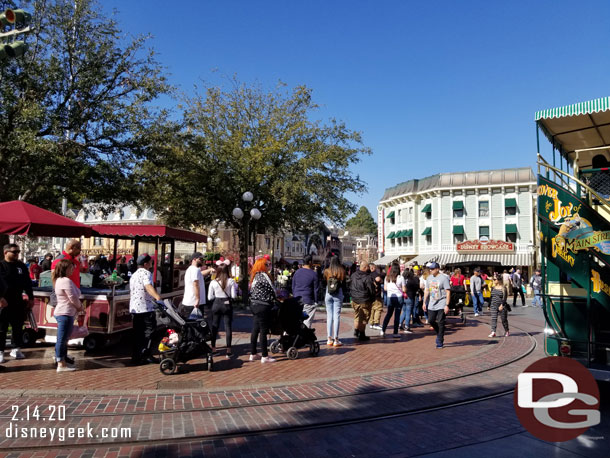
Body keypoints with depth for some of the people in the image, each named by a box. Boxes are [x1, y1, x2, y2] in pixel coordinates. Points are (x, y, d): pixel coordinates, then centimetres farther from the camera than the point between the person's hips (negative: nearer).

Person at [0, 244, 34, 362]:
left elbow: (27, 283, 13)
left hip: (18, 302, 4)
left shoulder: (21, 266, 10)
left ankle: (16, 349, 22)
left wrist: (31, 298, 10)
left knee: (18, 327, 11)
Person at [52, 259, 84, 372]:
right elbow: (73, 298, -18)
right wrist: (80, 307, 0)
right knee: (62, 339, -6)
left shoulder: (59, 280, 16)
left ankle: (63, 359, 29)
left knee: (63, 339, 18)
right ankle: (61, 364, -1)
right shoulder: (66, 281, -17)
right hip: (65, 313, -11)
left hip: (62, 313, 11)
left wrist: (78, 307, 6)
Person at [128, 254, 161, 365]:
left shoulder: (133, 275, 19)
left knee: (138, 333, 12)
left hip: (134, 308, 9)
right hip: (146, 308, -9)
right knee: (149, 330, -3)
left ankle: (136, 357, 14)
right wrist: (158, 297, -44)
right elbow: (148, 287, -29)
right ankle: (144, 355, -7)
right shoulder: (146, 273, -10)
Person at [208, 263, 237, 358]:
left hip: (216, 304, 1)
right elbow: (234, 296, -9)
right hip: (227, 304, -1)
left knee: (214, 326, 14)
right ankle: (228, 350, 2)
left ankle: (213, 348, 22)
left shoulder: (213, 282, -5)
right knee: (228, 326, 3)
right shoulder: (231, 281, -8)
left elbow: (210, 298, -2)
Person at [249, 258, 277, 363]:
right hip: (263, 306, -9)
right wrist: (274, 299, 5)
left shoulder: (255, 276, 13)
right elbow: (271, 290, -14)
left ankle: (253, 354, 21)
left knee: (255, 330, 13)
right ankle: (265, 356, 2)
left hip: (255, 305, 9)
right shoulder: (263, 276, -15)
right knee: (263, 331, -3)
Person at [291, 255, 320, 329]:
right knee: (307, 321, 1)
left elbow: (293, 287, 13)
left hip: (297, 300, 5)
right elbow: (316, 289, -4)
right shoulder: (313, 274, -8)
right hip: (308, 301, -5)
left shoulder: (297, 272, 6)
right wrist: (316, 301, 5)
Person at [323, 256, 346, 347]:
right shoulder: (342, 271, -6)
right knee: (336, 316, 1)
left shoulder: (327, 271, -3)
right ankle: (336, 340, 1)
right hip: (338, 295, -1)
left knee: (329, 316, 9)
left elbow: (324, 281, 4)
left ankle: (329, 339, 9)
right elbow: (344, 282, -1)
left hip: (328, 295, 1)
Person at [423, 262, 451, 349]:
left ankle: (440, 342, 5)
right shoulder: (429, 278, 8)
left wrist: (447, 305, -20)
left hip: (441, 304, -6)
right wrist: (424, 302, 11)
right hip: (432, 304, 6)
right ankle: (439, 334, 32)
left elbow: (448, 292, -15)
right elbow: (427, 290, 16)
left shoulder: (443, 278, -13)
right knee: (431, 320, 7)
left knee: (440, 322, -4)